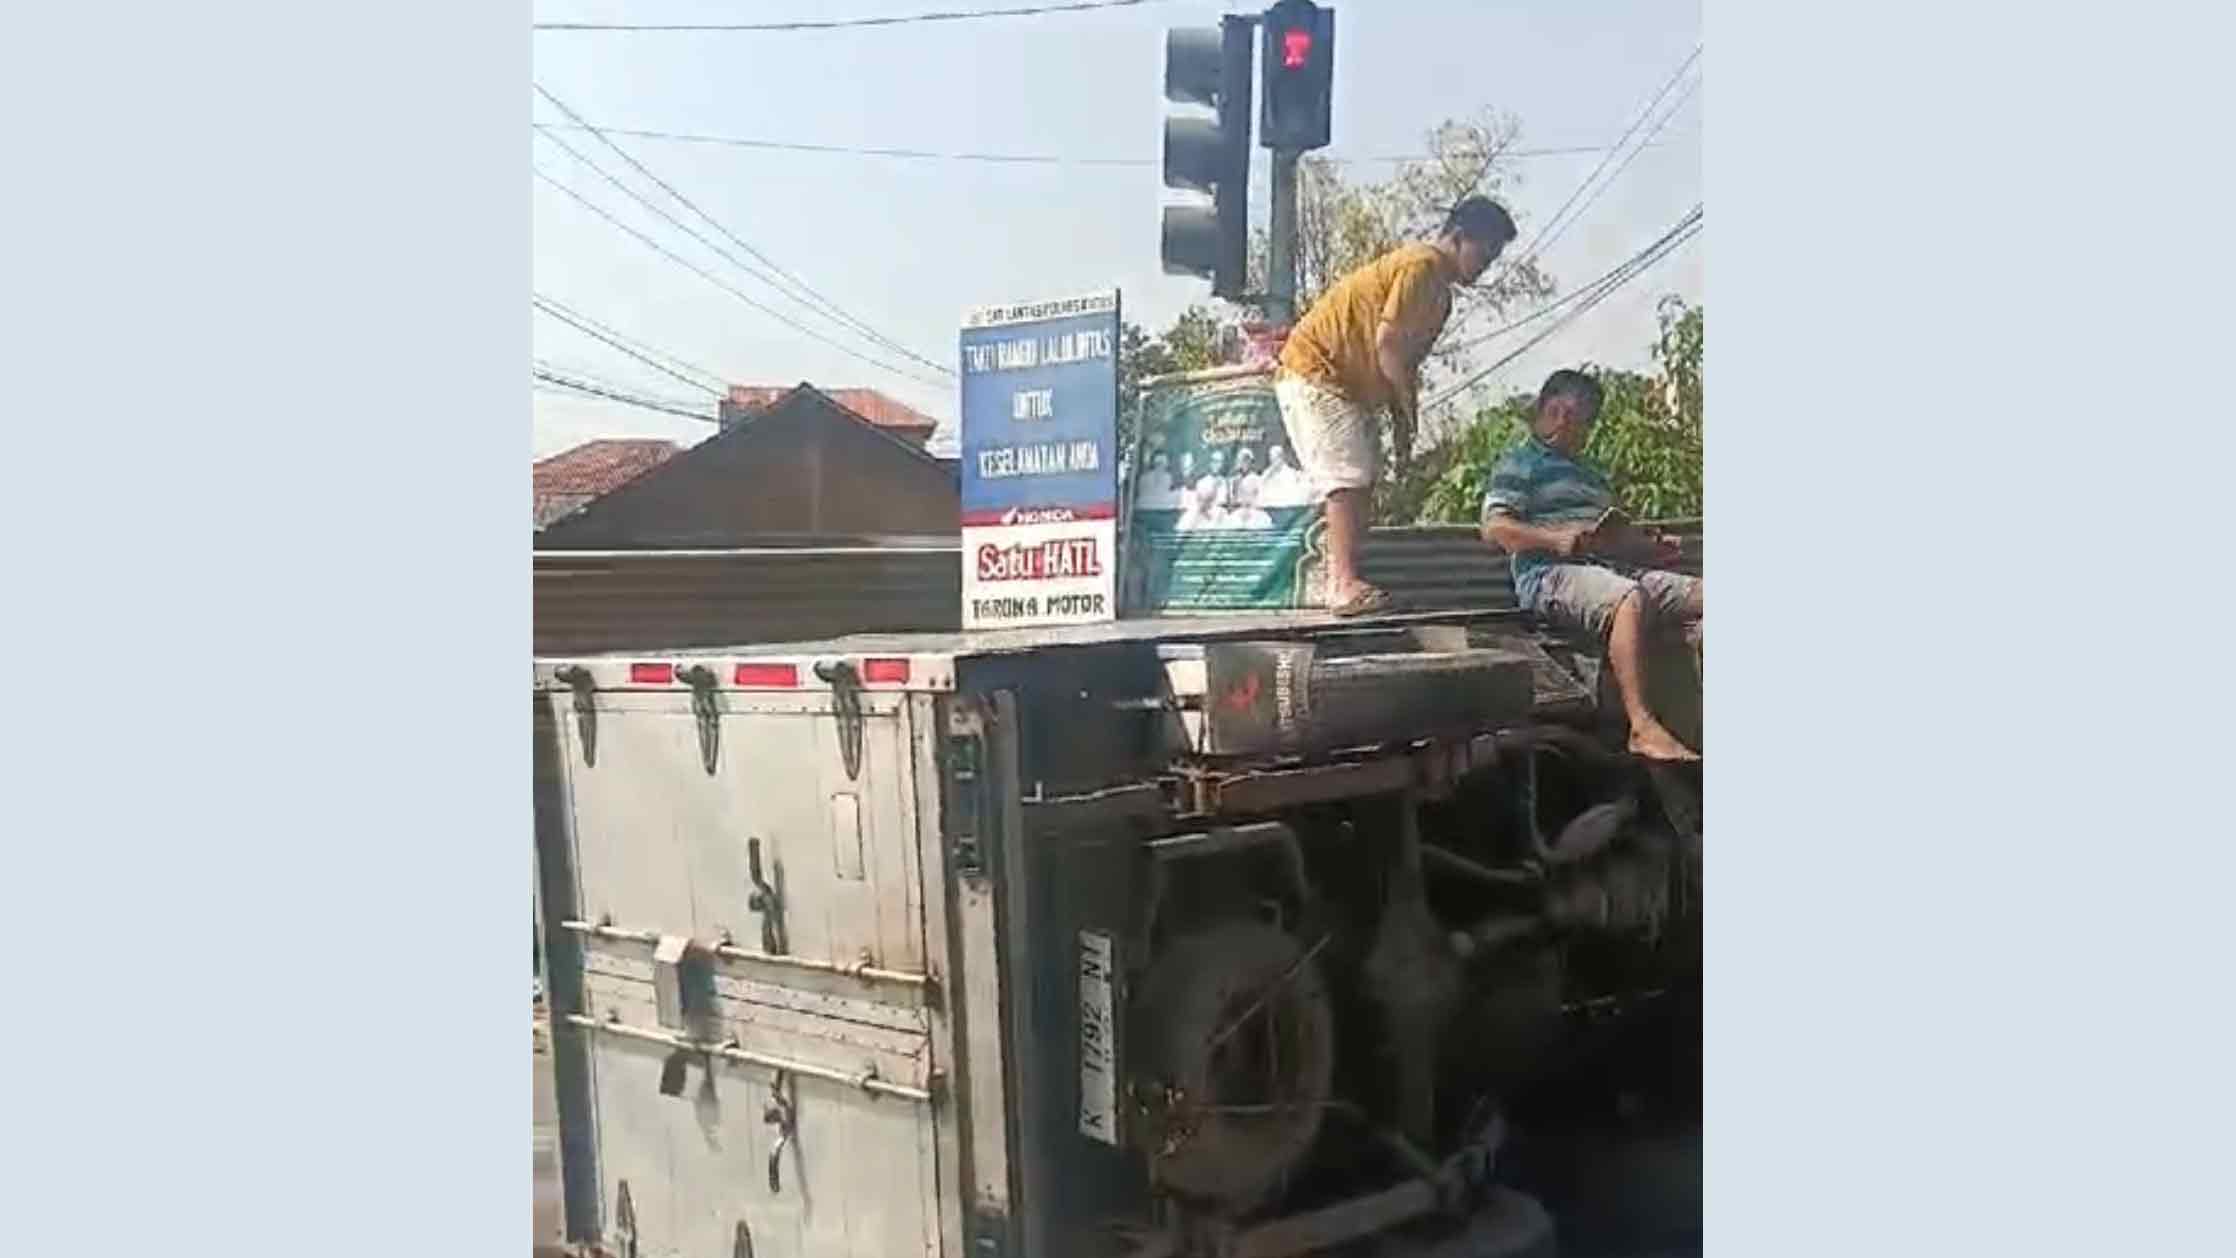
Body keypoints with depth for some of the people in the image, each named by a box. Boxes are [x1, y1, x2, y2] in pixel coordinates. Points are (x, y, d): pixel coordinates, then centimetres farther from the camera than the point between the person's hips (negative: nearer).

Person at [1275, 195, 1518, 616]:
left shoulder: (1438, 289, 15)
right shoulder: (1421, 266, -17)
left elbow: (1405, 355, 15)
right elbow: (1387, 341, -23)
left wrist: (1402, 414, 5)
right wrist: (1408, 400, -11)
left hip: (1345, 383, 11)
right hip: (1312, 372, -11)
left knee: (1360, 478, 9)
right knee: (1350, 475, -18)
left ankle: (1341, 583, 10)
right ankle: (1346, 585, -22)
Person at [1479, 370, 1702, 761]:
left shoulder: (1591, 476, 36)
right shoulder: (1519, 464, 11)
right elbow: (1494, 528, -3)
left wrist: (1653, 547, 12)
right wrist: (1555, 538, -17)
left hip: (1615, 567, 8)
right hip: (1551, 573, -8)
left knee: (1702, 593, -12)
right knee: (1628, 598, -38)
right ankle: (1642, 727, -44)